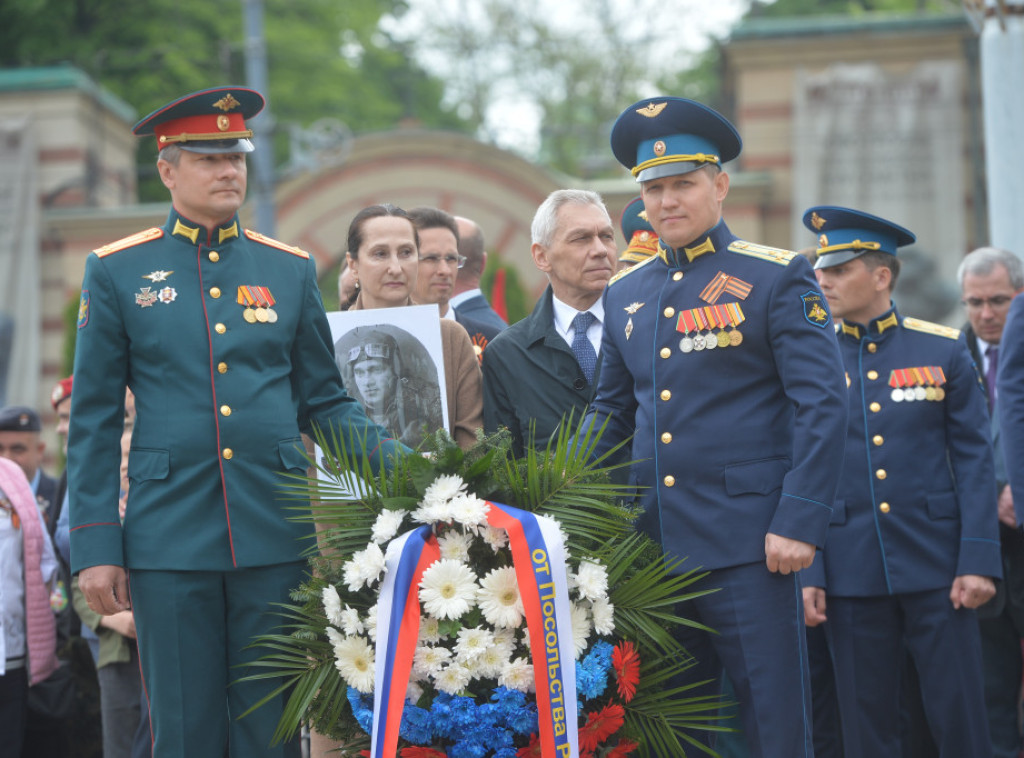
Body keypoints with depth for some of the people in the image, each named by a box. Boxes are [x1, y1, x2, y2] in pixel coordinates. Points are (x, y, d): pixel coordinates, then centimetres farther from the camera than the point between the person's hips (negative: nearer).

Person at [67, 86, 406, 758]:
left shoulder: (290, 270, 10)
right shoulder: (117, 272, 4)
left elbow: (323, 401, 13)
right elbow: (94, 423, 4)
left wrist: (397, 459, -3)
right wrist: (96, 546, -2)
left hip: (274, 534, 2)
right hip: (170, 539, -1)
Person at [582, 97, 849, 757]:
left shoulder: (778, 277, -2)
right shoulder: (625, 293, 13)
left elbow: (823, 406, -7)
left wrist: (799, 522, -14)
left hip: (748, 539, -5)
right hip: (652, 541, 5)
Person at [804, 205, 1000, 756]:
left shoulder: (943, 351, 3)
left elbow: (974, 461, 1)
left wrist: (978, 561, -7)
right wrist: (807, 573, -2)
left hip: (936, 565, -1)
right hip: (851, 573, 1)